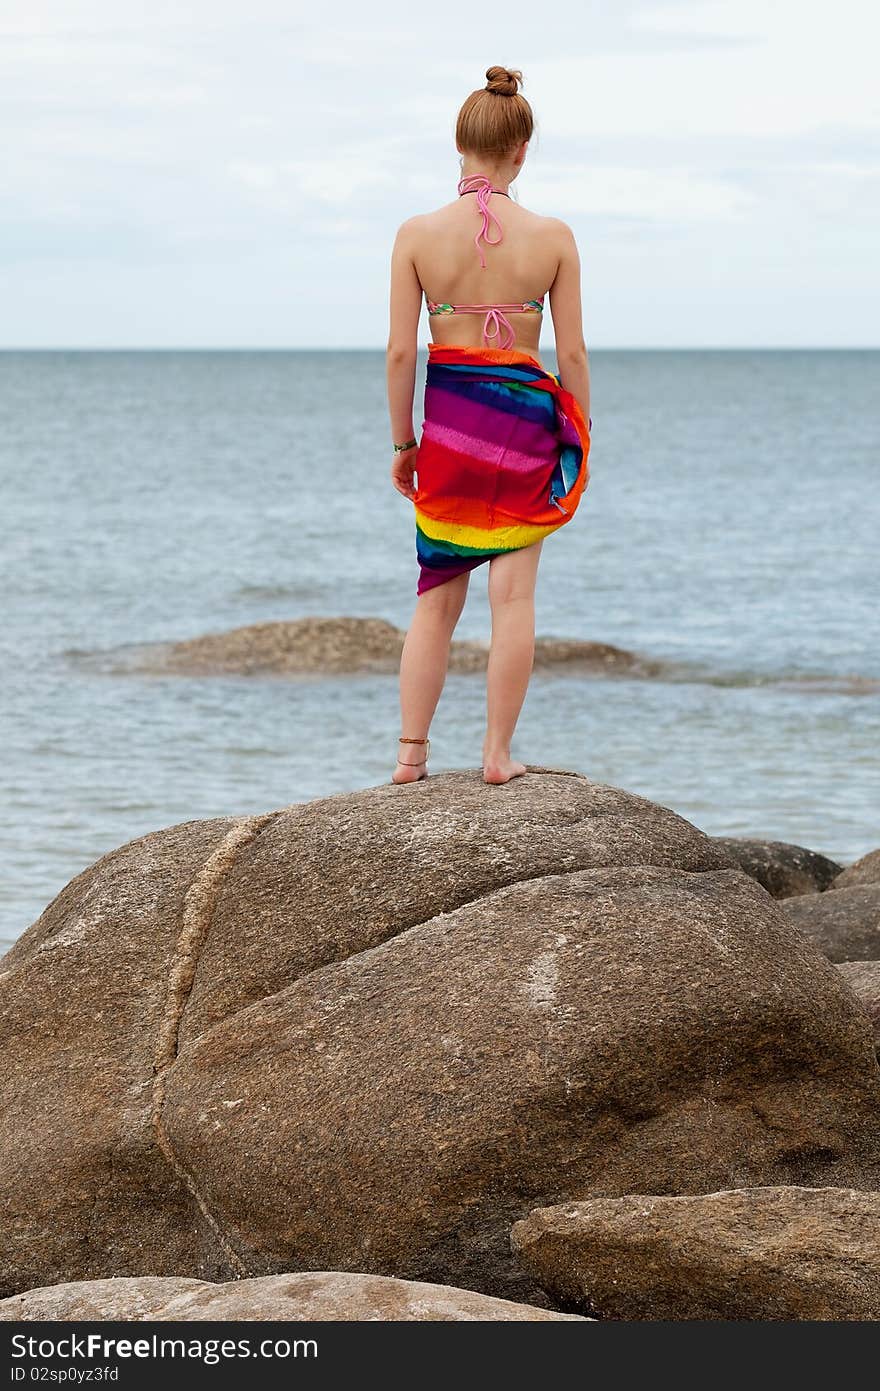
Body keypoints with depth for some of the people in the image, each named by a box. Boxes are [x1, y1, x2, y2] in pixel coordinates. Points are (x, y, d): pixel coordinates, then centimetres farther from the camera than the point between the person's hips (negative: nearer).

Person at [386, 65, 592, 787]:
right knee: (514, 592, 6)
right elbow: (572, 353, -2)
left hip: (449, 419, 1)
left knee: (437, 595, 12)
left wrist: (403, 441, 8)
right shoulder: (552, 236, -5)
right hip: (528, 419, -1)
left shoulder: (418, 233, -4)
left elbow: (400, 351, -3)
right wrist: (580, 442, 9)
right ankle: (499, 753, 7)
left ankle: (411, 752, 12)